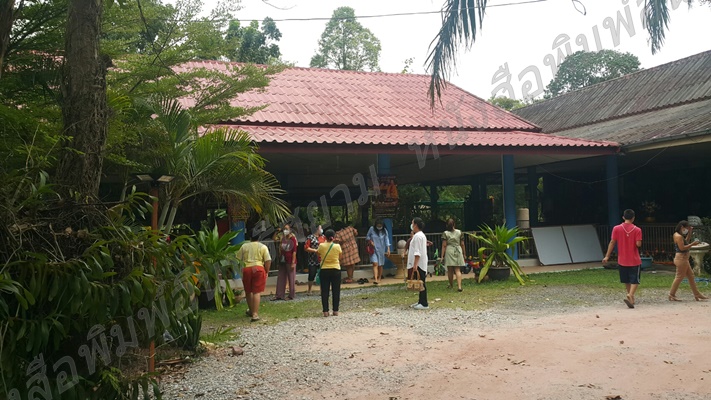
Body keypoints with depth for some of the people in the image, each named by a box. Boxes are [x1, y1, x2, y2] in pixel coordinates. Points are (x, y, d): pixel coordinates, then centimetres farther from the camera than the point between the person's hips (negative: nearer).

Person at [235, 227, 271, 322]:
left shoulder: (244, 246, 8)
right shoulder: (263, 247, 3)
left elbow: (238, 259, 7)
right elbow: (268, 261, -3)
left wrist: (241, 270, 16)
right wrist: (266, 272, 8)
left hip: (246, 269, 2)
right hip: (258, 269, -2)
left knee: (248, 291, 18)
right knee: (257, 292, -1)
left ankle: (251, 311, 35)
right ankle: (255, 314, -9)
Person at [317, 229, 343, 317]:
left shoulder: (321, 246, -8)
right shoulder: (337, 246, -8)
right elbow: (339, 256, 5)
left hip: (324, 270, 0)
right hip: (336, 270, 0)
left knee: (324, 291, 6)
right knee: (336, 291, 9)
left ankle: (325, 311, 5)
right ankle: (335, 310, 10)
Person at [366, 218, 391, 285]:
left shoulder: (384, 231, -3)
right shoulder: (372, 229, -6)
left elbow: (386, 240, -3)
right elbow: (367, 236, 7)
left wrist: (388, 249, -9)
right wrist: (370, 241, -11)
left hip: (381, 250, 2)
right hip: (374, 249, -2)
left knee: (380, 265, 7)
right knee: (375, 264, -15)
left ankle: (379, 279, 20)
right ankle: (375, 279, -24)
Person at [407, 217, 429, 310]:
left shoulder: (418, 236, -15)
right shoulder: (422, 235, 17)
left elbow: (417, 252, -21)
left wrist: (415, 264, -23)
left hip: (419, 264, -10)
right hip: (421, 264, 10)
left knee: (421, 283, -7)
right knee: (420, 283, 13)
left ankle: (424, 304, -5)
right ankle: (421, 302, 20)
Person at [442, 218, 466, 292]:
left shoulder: (445, 233, -3)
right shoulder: (459, 232, 4)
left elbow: (444, 245, -6)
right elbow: (462, 244, 6)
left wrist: (442, 255, -3)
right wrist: (464, 254, 15)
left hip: (449, 251, -2)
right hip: (458, 251, 2)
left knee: (450, 270, 9)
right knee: (457, 270, -1)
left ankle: (451, 286, 23)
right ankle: (459, 286, -16)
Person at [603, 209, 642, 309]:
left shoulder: (616, 229, -4)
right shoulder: (637, 230, -8)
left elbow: (612, 242, -4)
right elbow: (638, 244, -16)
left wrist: (607, 256, 0)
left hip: (622, 260, 3)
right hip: (634, 260, -3)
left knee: (626, 281, 17)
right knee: (635, 281, 0)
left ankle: (631, 297, 27)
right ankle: (630, 295, -21)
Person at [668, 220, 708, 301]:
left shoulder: (679, 235, 14)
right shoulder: (679, 236, -18)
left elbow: (686, 241, 27)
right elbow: (682, 248, -24)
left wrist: (690, 232, 20)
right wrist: (692, 244, -18)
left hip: (684, 259, 11)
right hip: (681, 258, -11)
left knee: (691, 276, 14)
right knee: (679, 277, -5)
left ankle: (697, 295, 20)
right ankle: (671, 295, 0)